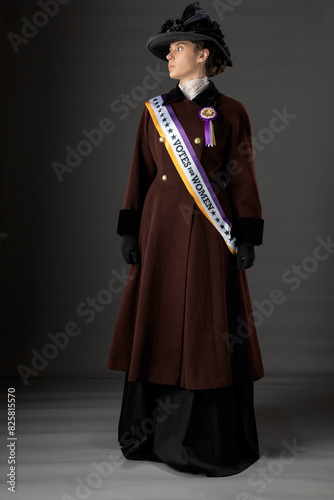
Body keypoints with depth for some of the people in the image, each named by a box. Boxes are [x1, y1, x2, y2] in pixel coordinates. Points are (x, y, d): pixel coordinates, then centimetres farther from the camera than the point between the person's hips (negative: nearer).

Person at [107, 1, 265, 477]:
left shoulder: (230, 111, 1)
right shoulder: (155, 110, 10)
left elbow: (243, 179, -1)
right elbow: (140, 174, 9)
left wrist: (247, 238, -6)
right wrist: (130, 230, 3)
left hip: (208, 236, -3)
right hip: (161, 230, 3)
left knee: (210, 330, 1)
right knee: (158, 325, 7)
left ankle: (213, 439, 16)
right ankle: (154, 432, 22)